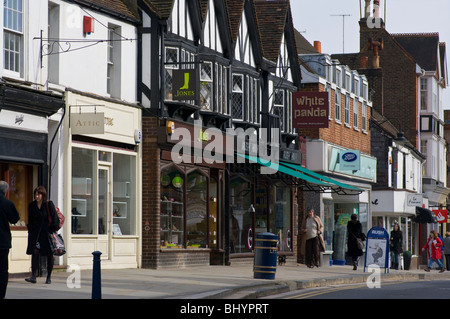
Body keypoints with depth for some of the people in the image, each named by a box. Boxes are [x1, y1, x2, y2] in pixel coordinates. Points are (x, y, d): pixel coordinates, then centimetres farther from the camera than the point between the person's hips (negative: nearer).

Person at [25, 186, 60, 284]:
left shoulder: (49, 204, -6)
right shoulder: (32, 205, 5)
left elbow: (55, 218, -6)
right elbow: (30, 221, 13)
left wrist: (52, 231, -11)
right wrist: (30, 231, 6)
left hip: (47, 232, -2)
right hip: (36, 232, 2)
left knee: (49, 255, 4)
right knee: (35, 252, -13)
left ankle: (49, 277, 15)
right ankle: (33, 276, -18)